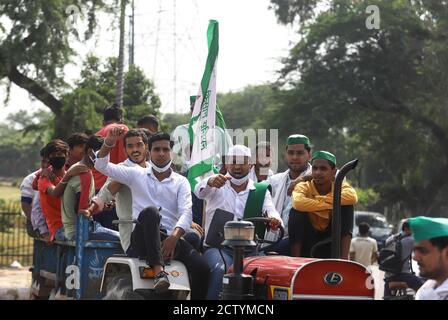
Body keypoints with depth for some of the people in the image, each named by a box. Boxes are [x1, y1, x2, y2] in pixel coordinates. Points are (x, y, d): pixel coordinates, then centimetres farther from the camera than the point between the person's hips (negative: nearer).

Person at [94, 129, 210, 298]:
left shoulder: (181, 182, 14)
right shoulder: (137, 174, 15)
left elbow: (186, 212, -2)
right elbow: (102, 166, 9)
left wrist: (174, 237, -21)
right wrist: (109, 142, -9)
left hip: (171, 239, 2)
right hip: (143, 239, -1)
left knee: (201, 268, -24)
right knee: (150, 211, -35)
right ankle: (159, 271, -48)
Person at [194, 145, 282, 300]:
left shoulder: (261, 191, 17)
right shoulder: (217, 186, 13)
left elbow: (270, 210, -1)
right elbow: (199, 191, -9)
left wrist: (274, 219, -28)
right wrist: (210, 182, -35)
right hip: (217, 247, -2)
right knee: (220, 270, -35)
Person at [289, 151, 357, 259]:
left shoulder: (341, 186, -9)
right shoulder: (303, 187, -14)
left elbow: (352, 197, -35)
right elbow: (298, 203, -39)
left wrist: (318, 198, -30)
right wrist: (331, 205, -34)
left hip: (332, 236, 1)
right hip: (308, 237, -1)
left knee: (346, 206, -19)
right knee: (296, 210, -26)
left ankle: (344, 258, -22)